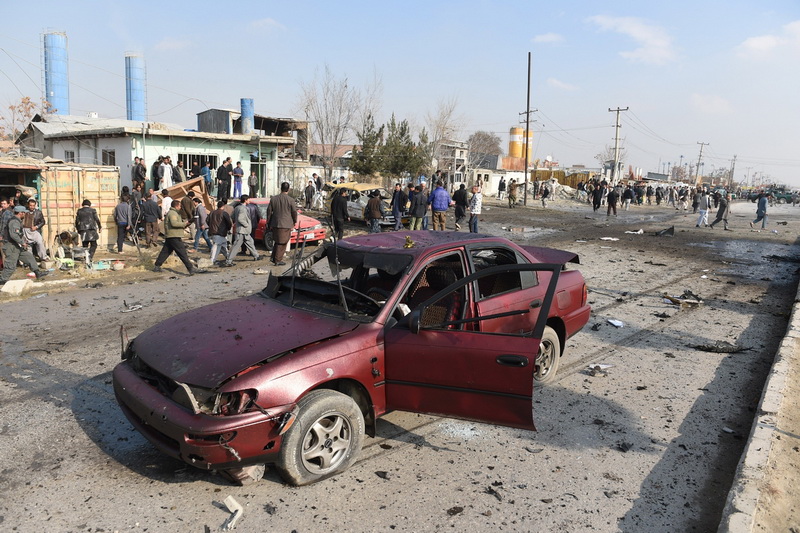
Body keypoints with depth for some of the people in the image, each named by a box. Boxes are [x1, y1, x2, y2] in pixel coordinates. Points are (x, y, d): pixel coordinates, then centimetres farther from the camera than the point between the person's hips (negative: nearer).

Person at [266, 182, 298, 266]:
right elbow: (294, 212, -4)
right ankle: (278, 261, 9)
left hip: (275, 224, 4)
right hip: (286, 225, -4)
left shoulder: (273, 199, 0)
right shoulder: (290, 200, -11)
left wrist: (269, 224, 15)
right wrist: (294, 222, 15)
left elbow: (269, 212, 5)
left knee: (277, 242, 21)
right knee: (282, 243, 7)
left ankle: (274, 258, 20)